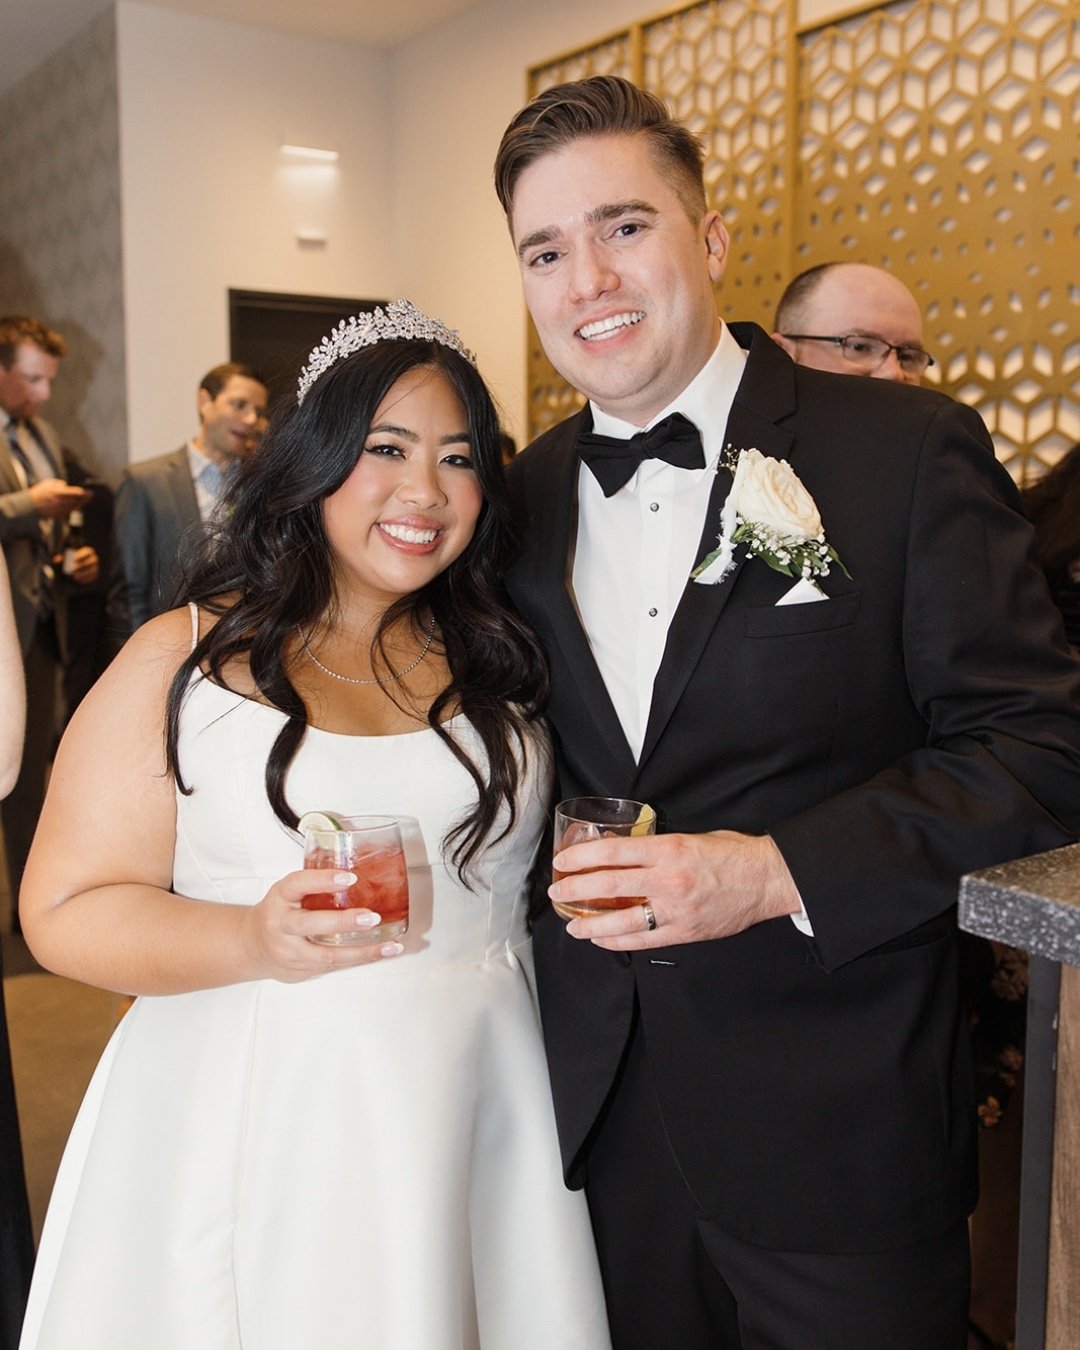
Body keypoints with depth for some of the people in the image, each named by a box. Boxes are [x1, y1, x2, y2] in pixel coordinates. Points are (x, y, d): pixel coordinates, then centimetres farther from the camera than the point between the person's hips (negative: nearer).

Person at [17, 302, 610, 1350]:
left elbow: (553, 857, 14)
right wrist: (257, 941, -24)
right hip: (258, 1128, -3)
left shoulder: (498, 657, 5)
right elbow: (66, 910, -9)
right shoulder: (183, 662, -6)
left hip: (483, 1122, 4)